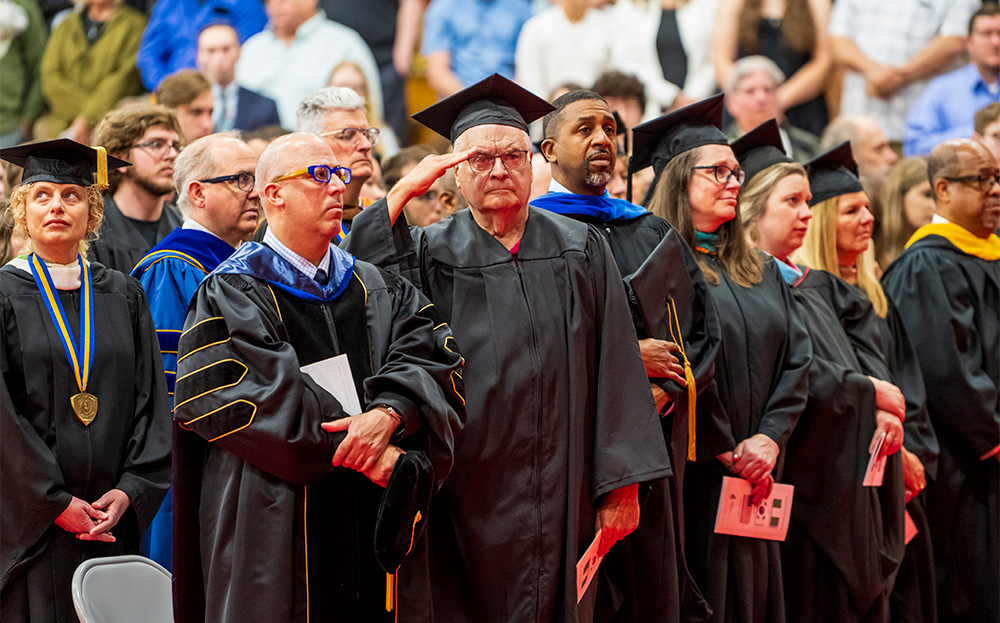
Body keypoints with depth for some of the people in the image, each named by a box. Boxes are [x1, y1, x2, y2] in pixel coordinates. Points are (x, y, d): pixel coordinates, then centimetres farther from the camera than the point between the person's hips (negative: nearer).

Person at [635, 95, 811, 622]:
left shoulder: (761, 272, 17)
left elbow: (796, 360, 10)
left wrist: (769, 439, -5)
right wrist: (723, 451, -11)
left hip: (754, 476, 7)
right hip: (690, 476, -7)